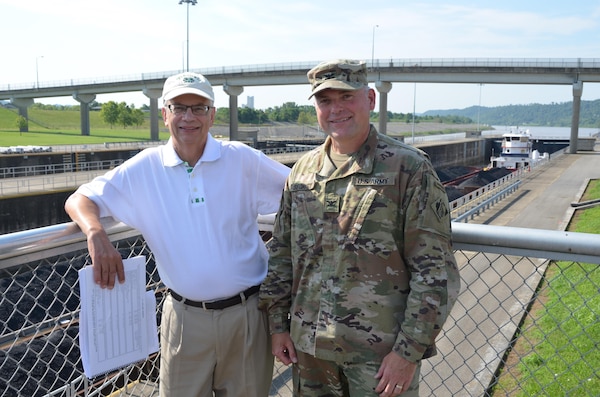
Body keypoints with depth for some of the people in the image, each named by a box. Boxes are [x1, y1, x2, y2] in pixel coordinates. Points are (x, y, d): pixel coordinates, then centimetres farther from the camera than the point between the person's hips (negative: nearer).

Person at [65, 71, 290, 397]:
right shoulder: (144, 169, -2)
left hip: (247, 312, 0)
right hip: (186, 317, 1)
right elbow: (79, 200, 0)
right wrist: (96, 233, -22)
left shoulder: (242, 159, -6)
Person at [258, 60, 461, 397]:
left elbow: (436, 271, -10)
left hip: (381, 351, -4)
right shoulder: (303, 170, 7)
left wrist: (410, 350, -12)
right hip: (309, 344, 5)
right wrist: (278, 324, 8)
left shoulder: (409, 168, -8)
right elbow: (281, 253, 12)